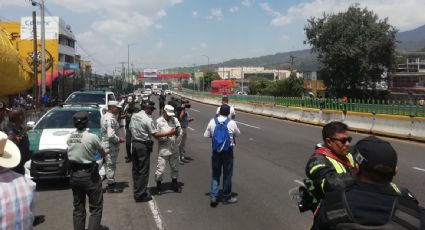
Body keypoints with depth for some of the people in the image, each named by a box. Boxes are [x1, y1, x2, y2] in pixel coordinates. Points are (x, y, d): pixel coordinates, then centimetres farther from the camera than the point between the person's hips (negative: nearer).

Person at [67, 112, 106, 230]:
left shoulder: (70, 137, -2)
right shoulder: (92, 137, -17)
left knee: (78, 208, 16)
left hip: (74, 175, 5)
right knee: (96, 208, 5)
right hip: (89, 175, -5)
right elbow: (103, 154, -2)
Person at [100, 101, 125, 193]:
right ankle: (111, 186, 9)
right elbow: (111, 135, -30)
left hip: (105, 143, 10)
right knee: (111, 165, 0)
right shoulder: (111, 119, -22)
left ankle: (110, 184, 29)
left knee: (109, 165, 18)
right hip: (110, 146, -10)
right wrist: (119, 139, -13)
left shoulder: (105, 116, 11)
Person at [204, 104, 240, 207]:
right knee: (227, 174, 10)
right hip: (228, 151, -2)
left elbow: (206, 135, 2)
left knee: (215, 173, 14)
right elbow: (238, 134, 4)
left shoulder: (212, 121, -5)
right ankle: (226, 197, 21)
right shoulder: (231, 123, -12)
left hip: (216, 151, 2)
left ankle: (213, 196, 7)